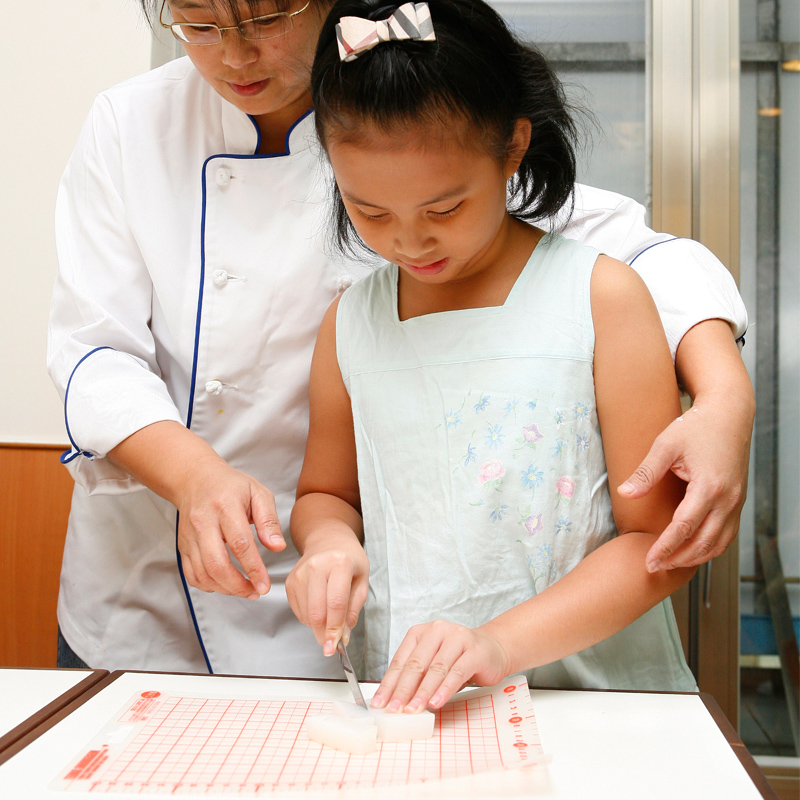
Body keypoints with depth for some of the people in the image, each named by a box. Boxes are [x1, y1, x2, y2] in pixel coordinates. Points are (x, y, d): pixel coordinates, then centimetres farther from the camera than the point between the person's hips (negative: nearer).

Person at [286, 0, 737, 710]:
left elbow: (660, 536, -7)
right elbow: (326, 491, 18)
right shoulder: (350, 322, 5)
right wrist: (328, 542, -4)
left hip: (595, 689, -3)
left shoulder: (603, 297, -6)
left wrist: (501, 643, -17)